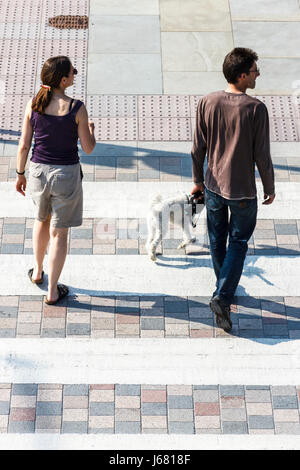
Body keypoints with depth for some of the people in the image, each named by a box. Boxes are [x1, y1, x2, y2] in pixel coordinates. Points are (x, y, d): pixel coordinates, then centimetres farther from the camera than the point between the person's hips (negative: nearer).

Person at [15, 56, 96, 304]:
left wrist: (20, 174, 11)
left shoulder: (33, 104, -9)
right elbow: (88, 148, -9)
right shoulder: (77, 108, -18)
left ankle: (37, 271, 47)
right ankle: (52, 291, 18)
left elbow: (24, 145, -3)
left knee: (42, 219, 30)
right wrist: (90, 129, 11)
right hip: (67, 173, -3)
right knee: (59, 232, 10)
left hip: (39, 171, 4)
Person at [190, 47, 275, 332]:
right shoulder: (255, 109, -18)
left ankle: (224, 290, 37)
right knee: (238, 243, 8)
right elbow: (262, 156, -14)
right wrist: (270, 188, 1)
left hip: (213, 186, 4)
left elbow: (198, 148, 0)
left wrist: (197, 180, 14)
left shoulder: (207, 103, -7)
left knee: (217, 241, 19)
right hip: (242, 191, -4)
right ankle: (222, 297, -3)